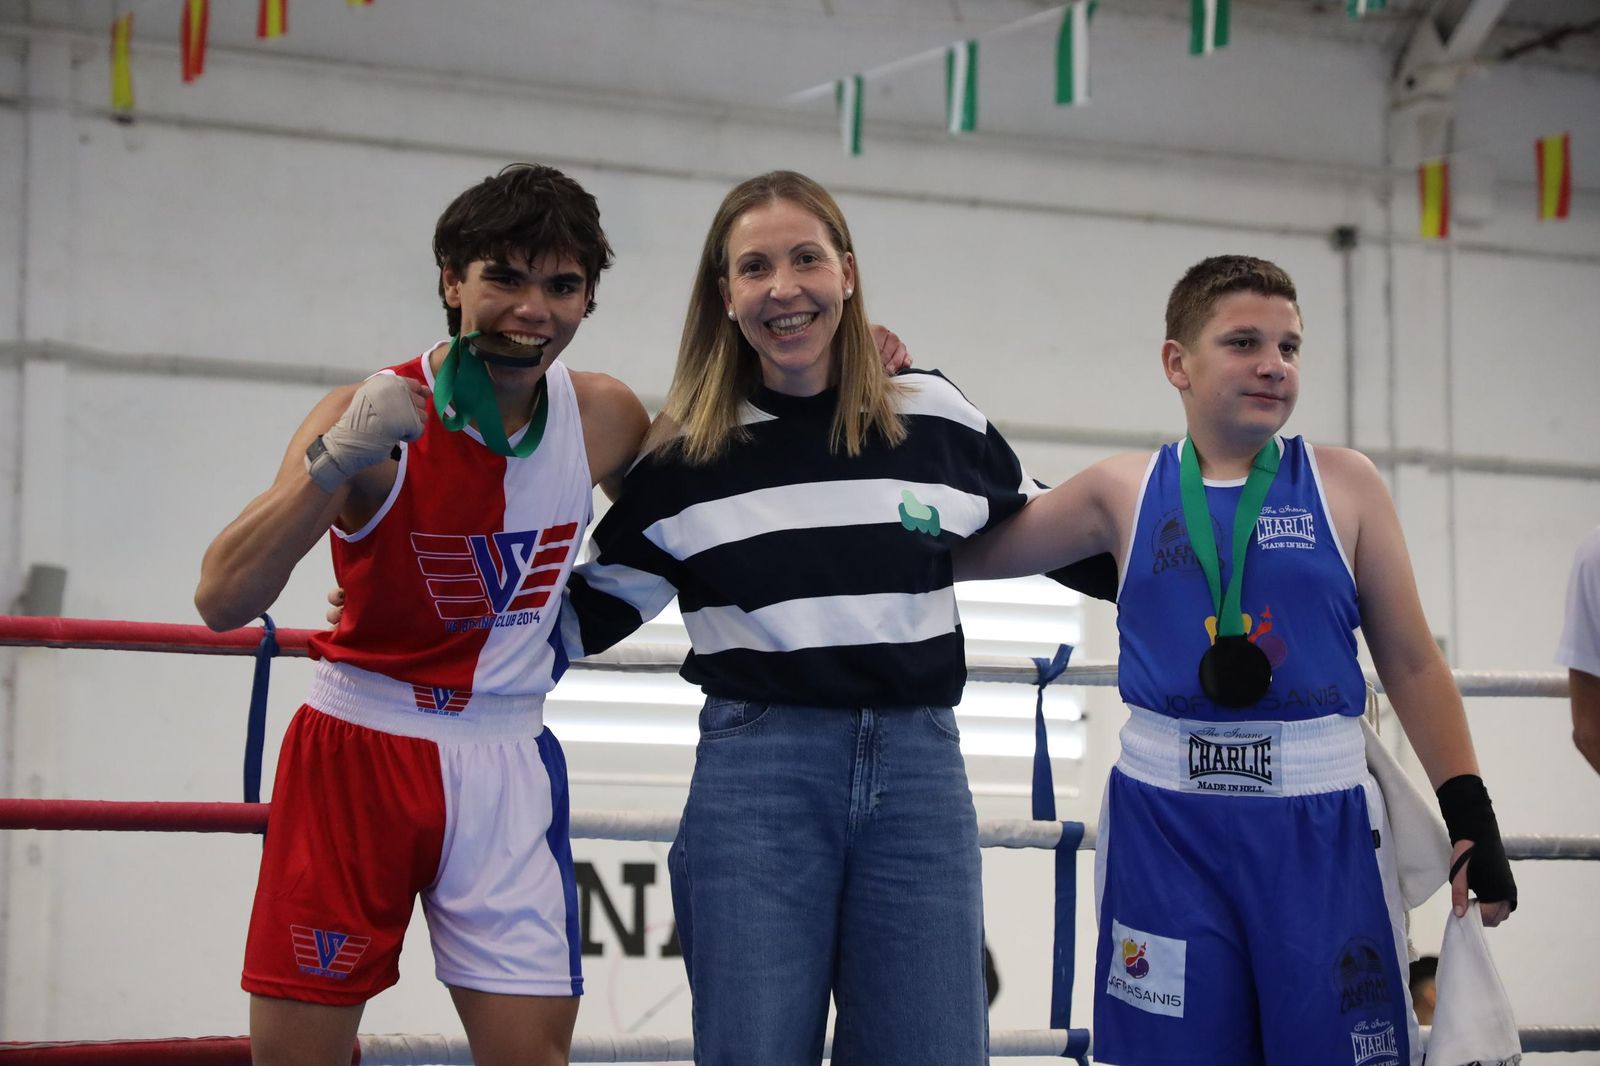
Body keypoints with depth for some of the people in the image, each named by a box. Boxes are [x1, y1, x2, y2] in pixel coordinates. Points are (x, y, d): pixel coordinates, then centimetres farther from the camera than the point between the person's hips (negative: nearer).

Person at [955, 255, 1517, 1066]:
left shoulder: (1344, 484, 5)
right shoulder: (1123, 494, 6)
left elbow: (1411, 664, 7)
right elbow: (967, 553, 14)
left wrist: (1470, 817, 2)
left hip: (1319, 822, 0)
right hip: (1164, 817, 0)